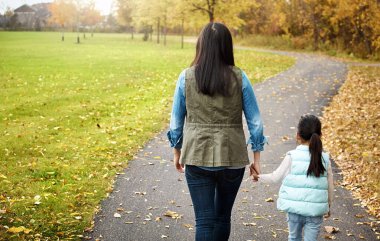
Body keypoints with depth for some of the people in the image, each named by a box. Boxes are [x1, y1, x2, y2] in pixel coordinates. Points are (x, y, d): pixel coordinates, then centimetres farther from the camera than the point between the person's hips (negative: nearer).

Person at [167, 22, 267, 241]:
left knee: (204, 220, 4)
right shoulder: (239, 78, -5)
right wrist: (257, 157, 8)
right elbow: (255, 120, -2)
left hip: (197, 157, 0)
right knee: (223, 215, 20)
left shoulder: (187, 77, -4)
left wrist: (177, 151, 17)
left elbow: (176, 120, 3)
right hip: (232, 157, 1)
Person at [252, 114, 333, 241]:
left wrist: (259, 176, 16)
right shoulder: (325, 159, 0)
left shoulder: (292, 156, -6)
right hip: (316, 211, 1)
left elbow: (276, 177, 0)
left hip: (295, 208, 0)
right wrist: (328, 206, 21)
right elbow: (330, 186, 7)